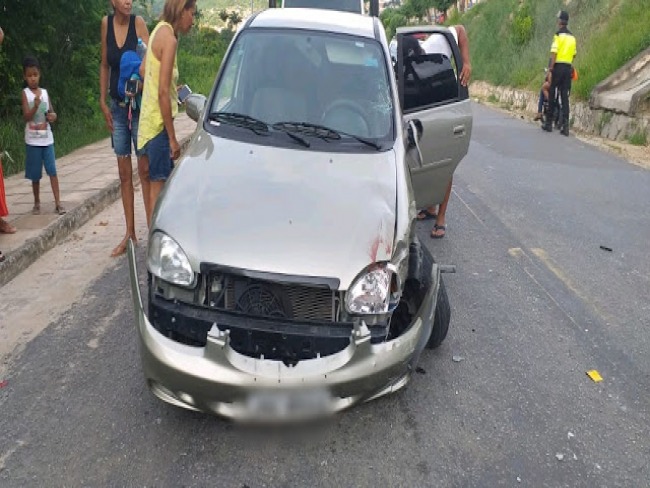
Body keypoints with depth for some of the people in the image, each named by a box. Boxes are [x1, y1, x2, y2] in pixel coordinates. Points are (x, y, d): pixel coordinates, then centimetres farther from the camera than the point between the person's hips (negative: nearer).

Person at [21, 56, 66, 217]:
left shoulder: (45, 92, 7)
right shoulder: (25, 93, -4)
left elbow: (52, 112, 13)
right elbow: (26, 117, -11)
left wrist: (53, 116, -11)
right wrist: (35, 106, -28)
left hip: (47, 139, 2)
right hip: (32, 140, -2)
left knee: (52, 171, -4)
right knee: (35, 174, 6)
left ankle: (58, 202, -3)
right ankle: (37, 203, 19)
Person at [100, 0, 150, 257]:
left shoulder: (138, 22, -7)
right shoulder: (106, 23, 4)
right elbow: (105, 65, 9)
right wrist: (103, 102, 6)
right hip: (117, 107, 4)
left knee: (144, 170, -3)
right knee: (124, 172, 7)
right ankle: (129, 233, 16)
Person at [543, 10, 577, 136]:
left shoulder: (558, 35, -8)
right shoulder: (572, 37, 12)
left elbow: (554, 53, -15)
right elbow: (573, 55, 14)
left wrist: (550, 69, -15)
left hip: (558, 67, -5)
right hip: (568, 68, 5)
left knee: (552, 95, 5)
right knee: (565, 96, 3)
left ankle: (549, 123, 9)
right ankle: (565, 126, -3)